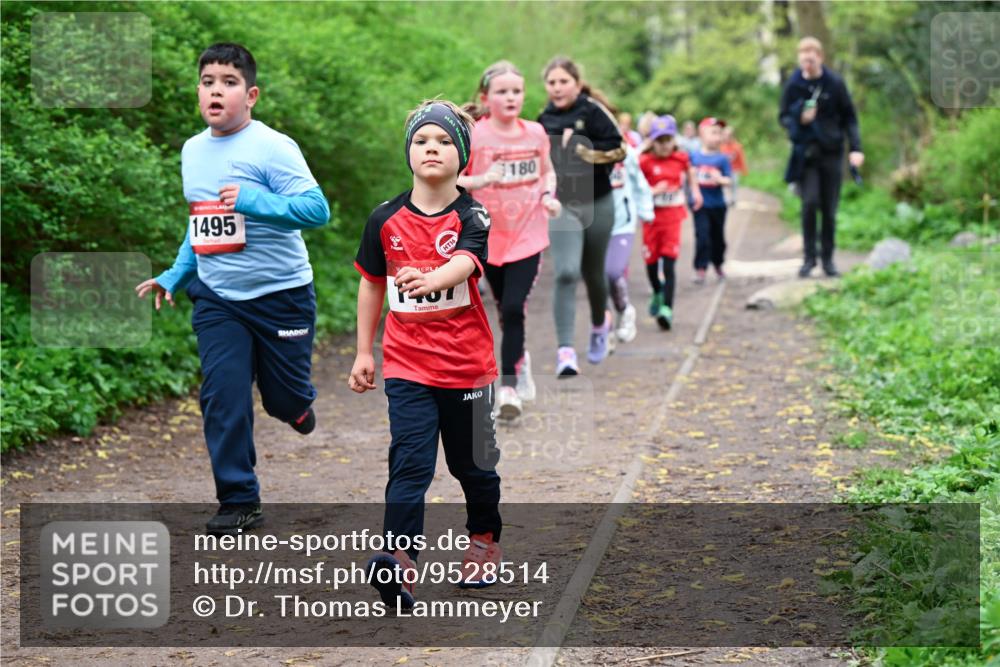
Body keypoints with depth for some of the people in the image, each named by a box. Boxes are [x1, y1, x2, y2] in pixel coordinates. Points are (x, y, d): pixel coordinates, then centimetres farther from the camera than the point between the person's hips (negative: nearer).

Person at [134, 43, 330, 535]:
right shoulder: (192, 150, 7)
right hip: (216, 298, 4)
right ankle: (238, 500, 6)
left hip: (280, 294, -4)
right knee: (223, 397, -5)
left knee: (284, 399, 8)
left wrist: (255, 201, -33)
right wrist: (175, 276, 15)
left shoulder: (272, 148, -14)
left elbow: (317, 209, -22)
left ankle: (297, 401, 46)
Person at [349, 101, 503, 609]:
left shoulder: (472, 216, -8)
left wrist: (429, 280, -50)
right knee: (409, 462, -13)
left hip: (467, 366, -1)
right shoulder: (386, 219, 1)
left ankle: (484, 539, 38)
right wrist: (363, 351, 11)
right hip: (406, 366, 1)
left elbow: (465, 262, -28)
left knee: (473, 462, 15)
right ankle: (399, 559, -22)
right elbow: (371, 283, 12)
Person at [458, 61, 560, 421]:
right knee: (505, 310, 13)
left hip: (528, 236, 0)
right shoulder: (474, 136, -10)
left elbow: (547, 172, 17)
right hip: (490, 237, 0)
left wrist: (548, 195, -3)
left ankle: (509, 386, -9)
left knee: (514, 309, -13)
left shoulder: (536, 133, 0)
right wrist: (482, 180, -28)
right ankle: (521, 359, 40)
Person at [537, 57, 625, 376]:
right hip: (561, 206, 1)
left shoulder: (593, 112, -6)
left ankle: (600, 323, 48)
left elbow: (617, 149, -16)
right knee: (566, 274, -17)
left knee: (592, 273, 16)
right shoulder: (545, 119, 7)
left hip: (597, 204, -1)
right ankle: (565, 350, -20)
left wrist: (580, 149, -19)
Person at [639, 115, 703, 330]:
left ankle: (667, 309, -18)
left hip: (673, 215, 0)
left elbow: (689, 170, 23)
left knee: (669, 263, -12)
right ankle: (658, 294, 41)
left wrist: (695, 190, 19)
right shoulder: (645, 162, -7)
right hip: (652, 215, 0)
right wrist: (653, 191, -21)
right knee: (651, 262, 12)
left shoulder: (681, 158, 1)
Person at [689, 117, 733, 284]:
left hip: (717, 204, 1)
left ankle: (718, 264, 34)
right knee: (702, 235, -9)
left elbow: (729, 180, -7)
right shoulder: (694, 157, -1)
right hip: (700, 203, -1)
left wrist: (720, 179, -26)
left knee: (718, 236, 14)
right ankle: (700, 269, -6)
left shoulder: (722, 159, -3)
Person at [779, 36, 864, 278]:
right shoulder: (793, 85, -1)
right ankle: (809, 257, -5)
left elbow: (849, 117, 2)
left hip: (832, 152, 1)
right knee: (810, 202, -15)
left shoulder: (835, 84, -2)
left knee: (829, 209, 3)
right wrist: (799, 119, -14)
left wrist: (855, 148, -9)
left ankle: (828, 258, 16)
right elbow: (783, 117, 8)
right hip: (806, 153, 0)